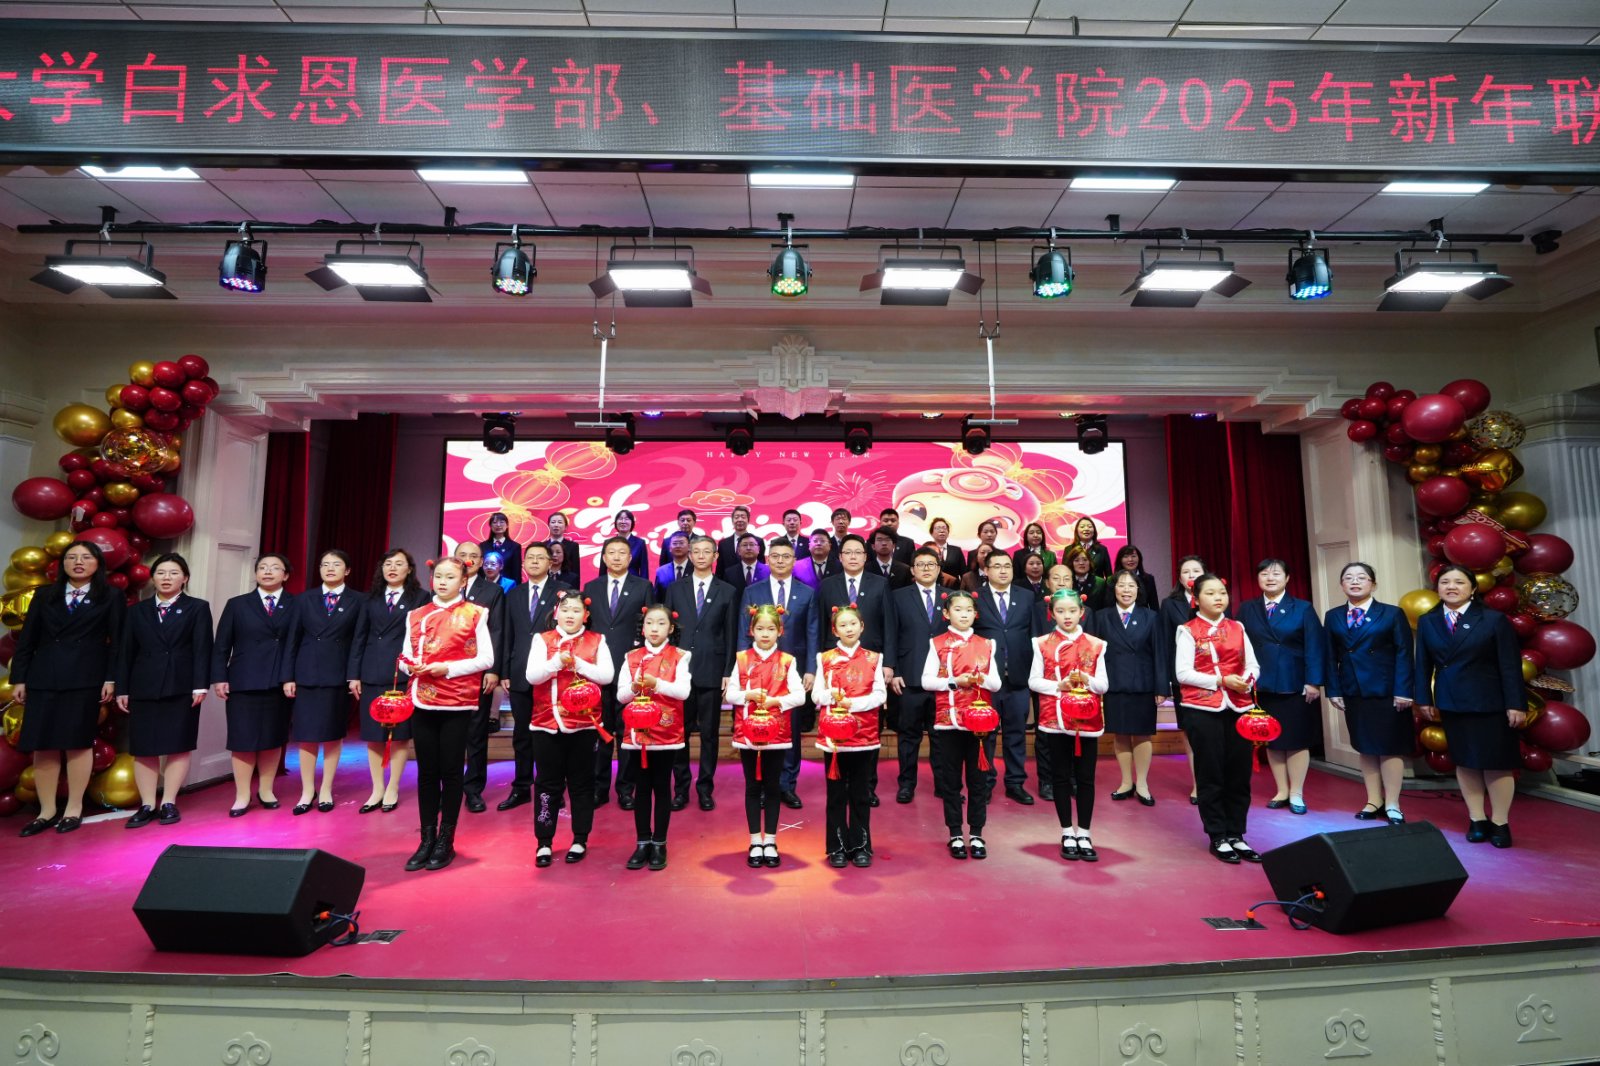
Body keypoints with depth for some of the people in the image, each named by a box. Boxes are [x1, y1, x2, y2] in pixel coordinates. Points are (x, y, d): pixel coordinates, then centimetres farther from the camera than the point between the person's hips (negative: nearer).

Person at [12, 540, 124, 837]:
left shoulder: (111, 597, 4)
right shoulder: (45, 595, 13)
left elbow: (117, 642, 0)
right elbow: (26, 639, 11)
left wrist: (111, 679, -8)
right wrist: (19, 678, 5)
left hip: (85, 680, -3)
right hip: (42, 679, 3)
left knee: (79, 743, 1)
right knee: (41, 746, 2)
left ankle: (74, 809, 10)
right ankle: (47, 811, 12)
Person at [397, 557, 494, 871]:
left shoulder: (474, 614, -1)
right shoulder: (416, 615, 11)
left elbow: (486, 658, -5)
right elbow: (405, 656, 13)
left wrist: (447, 668, -15)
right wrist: (411, 666, -9)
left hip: (457, 702, -3)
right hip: (423, 701, 3)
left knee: (451, 770, 3)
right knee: (426, 771, 8)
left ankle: (446, 841, 14)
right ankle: (427, 839, 18)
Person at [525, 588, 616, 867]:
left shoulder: (596, 641, 3)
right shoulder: (542, 640, 4)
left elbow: (607, 675, -7)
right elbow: (531, 676, -7)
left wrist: (578, 664, -17)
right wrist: (557, 661, -20)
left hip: (583, 723, 0)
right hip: (547, 722, 0)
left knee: (582, 783, 8)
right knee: (547, 783, 7)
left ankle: (580, 840, 19)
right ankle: (544, 842, 18)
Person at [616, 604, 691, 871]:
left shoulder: (679, 657, -2)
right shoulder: (631, 658, 6)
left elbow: (684, 691, -13)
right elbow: (620, 695, 1)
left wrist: (656, 684, -24)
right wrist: (635, 688, -19)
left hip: (666, 732, -2)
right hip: (637, 732, 2)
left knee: (662, 787, 5)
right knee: (641, 788, 8)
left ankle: (659, 844, 15)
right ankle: (642, 843, 19)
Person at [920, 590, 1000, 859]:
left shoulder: (986, 645, 8)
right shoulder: (937, 643, 0)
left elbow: (997, 683, 6)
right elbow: (926, 681, -5)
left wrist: (982, 680, -14)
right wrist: (954, 681, -17)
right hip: (948, 721, -2)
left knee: (978, 779, 7)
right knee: (950, 780, 6)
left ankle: (976, 834, 18)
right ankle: (955, 835, 17)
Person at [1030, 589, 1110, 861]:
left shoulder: (1095, 645, 4)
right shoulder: (1042, 644, 1)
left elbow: (1104, 685, 4)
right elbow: (1033, 681, 0)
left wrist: (1087, 681, -16)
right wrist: (1059, 685, -16)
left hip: (1087, 718, 1)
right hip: (1055, 718, -1)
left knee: (1086, 777, 4)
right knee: (1061, 776, 6)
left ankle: (1083, 834, 16)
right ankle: (1068, 834, 17)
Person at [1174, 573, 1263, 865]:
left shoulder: (1237, 628, 10)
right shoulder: (1188, 631, -3)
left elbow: (1253, 665, 8)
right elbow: (1183, 673, -9)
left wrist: (1247, 680, -14)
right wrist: (1221, 680, -16)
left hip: (1237, 707, 4)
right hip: (1202, 709, -4)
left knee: (1239, 773, 7)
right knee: (1211, 775, 4)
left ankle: (1236, 835, 20)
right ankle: (1218, 838, 15)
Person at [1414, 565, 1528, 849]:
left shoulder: (1494, 620, -4)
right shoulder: (1427, 622, 4)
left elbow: (1511, 665, -7)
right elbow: (1423, 664, 6)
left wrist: (1516, 704, -11)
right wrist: (1424, 699, 3)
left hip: (1490, 703, -3)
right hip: (1451, 703, 3)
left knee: (1496, 764, 4)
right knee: (1465, 762, 10)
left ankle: (1500, 823, 16)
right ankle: (1477, 819, 20)